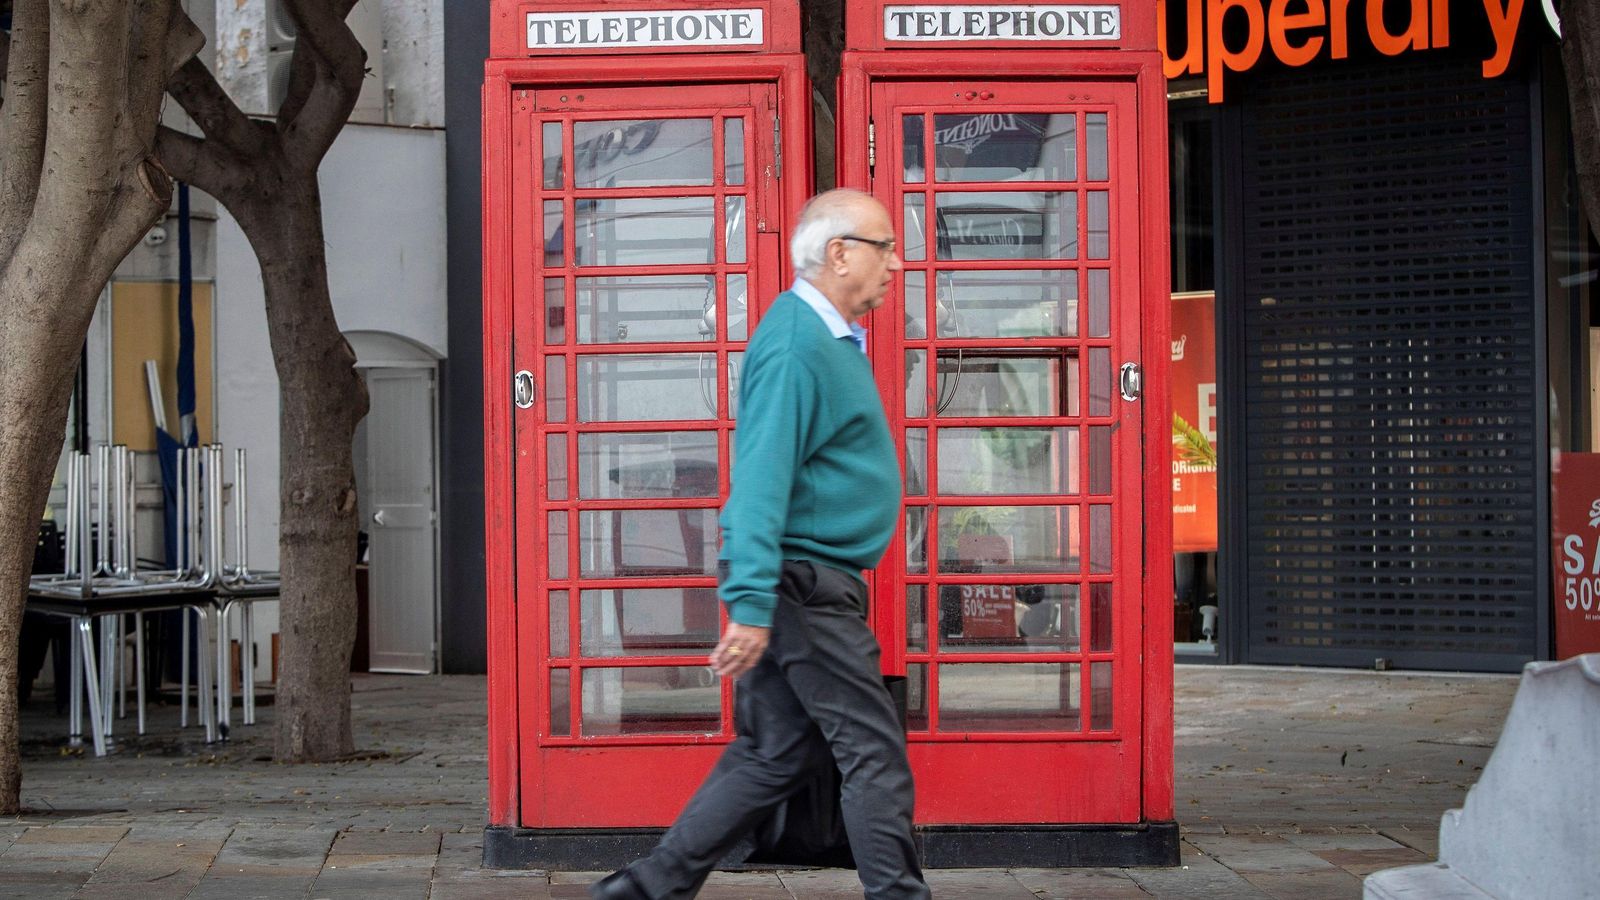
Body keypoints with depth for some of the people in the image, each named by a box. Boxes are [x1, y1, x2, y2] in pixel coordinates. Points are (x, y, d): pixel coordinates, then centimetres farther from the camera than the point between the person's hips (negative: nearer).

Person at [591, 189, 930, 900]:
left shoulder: (831, 337, 17)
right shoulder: (796, 346, -17)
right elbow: (761, 479, -24)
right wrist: (751, 605, -30)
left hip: (806, 582, 10)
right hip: (802, 582, -10)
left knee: (774, 754, 11)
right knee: (872, 749, -5)